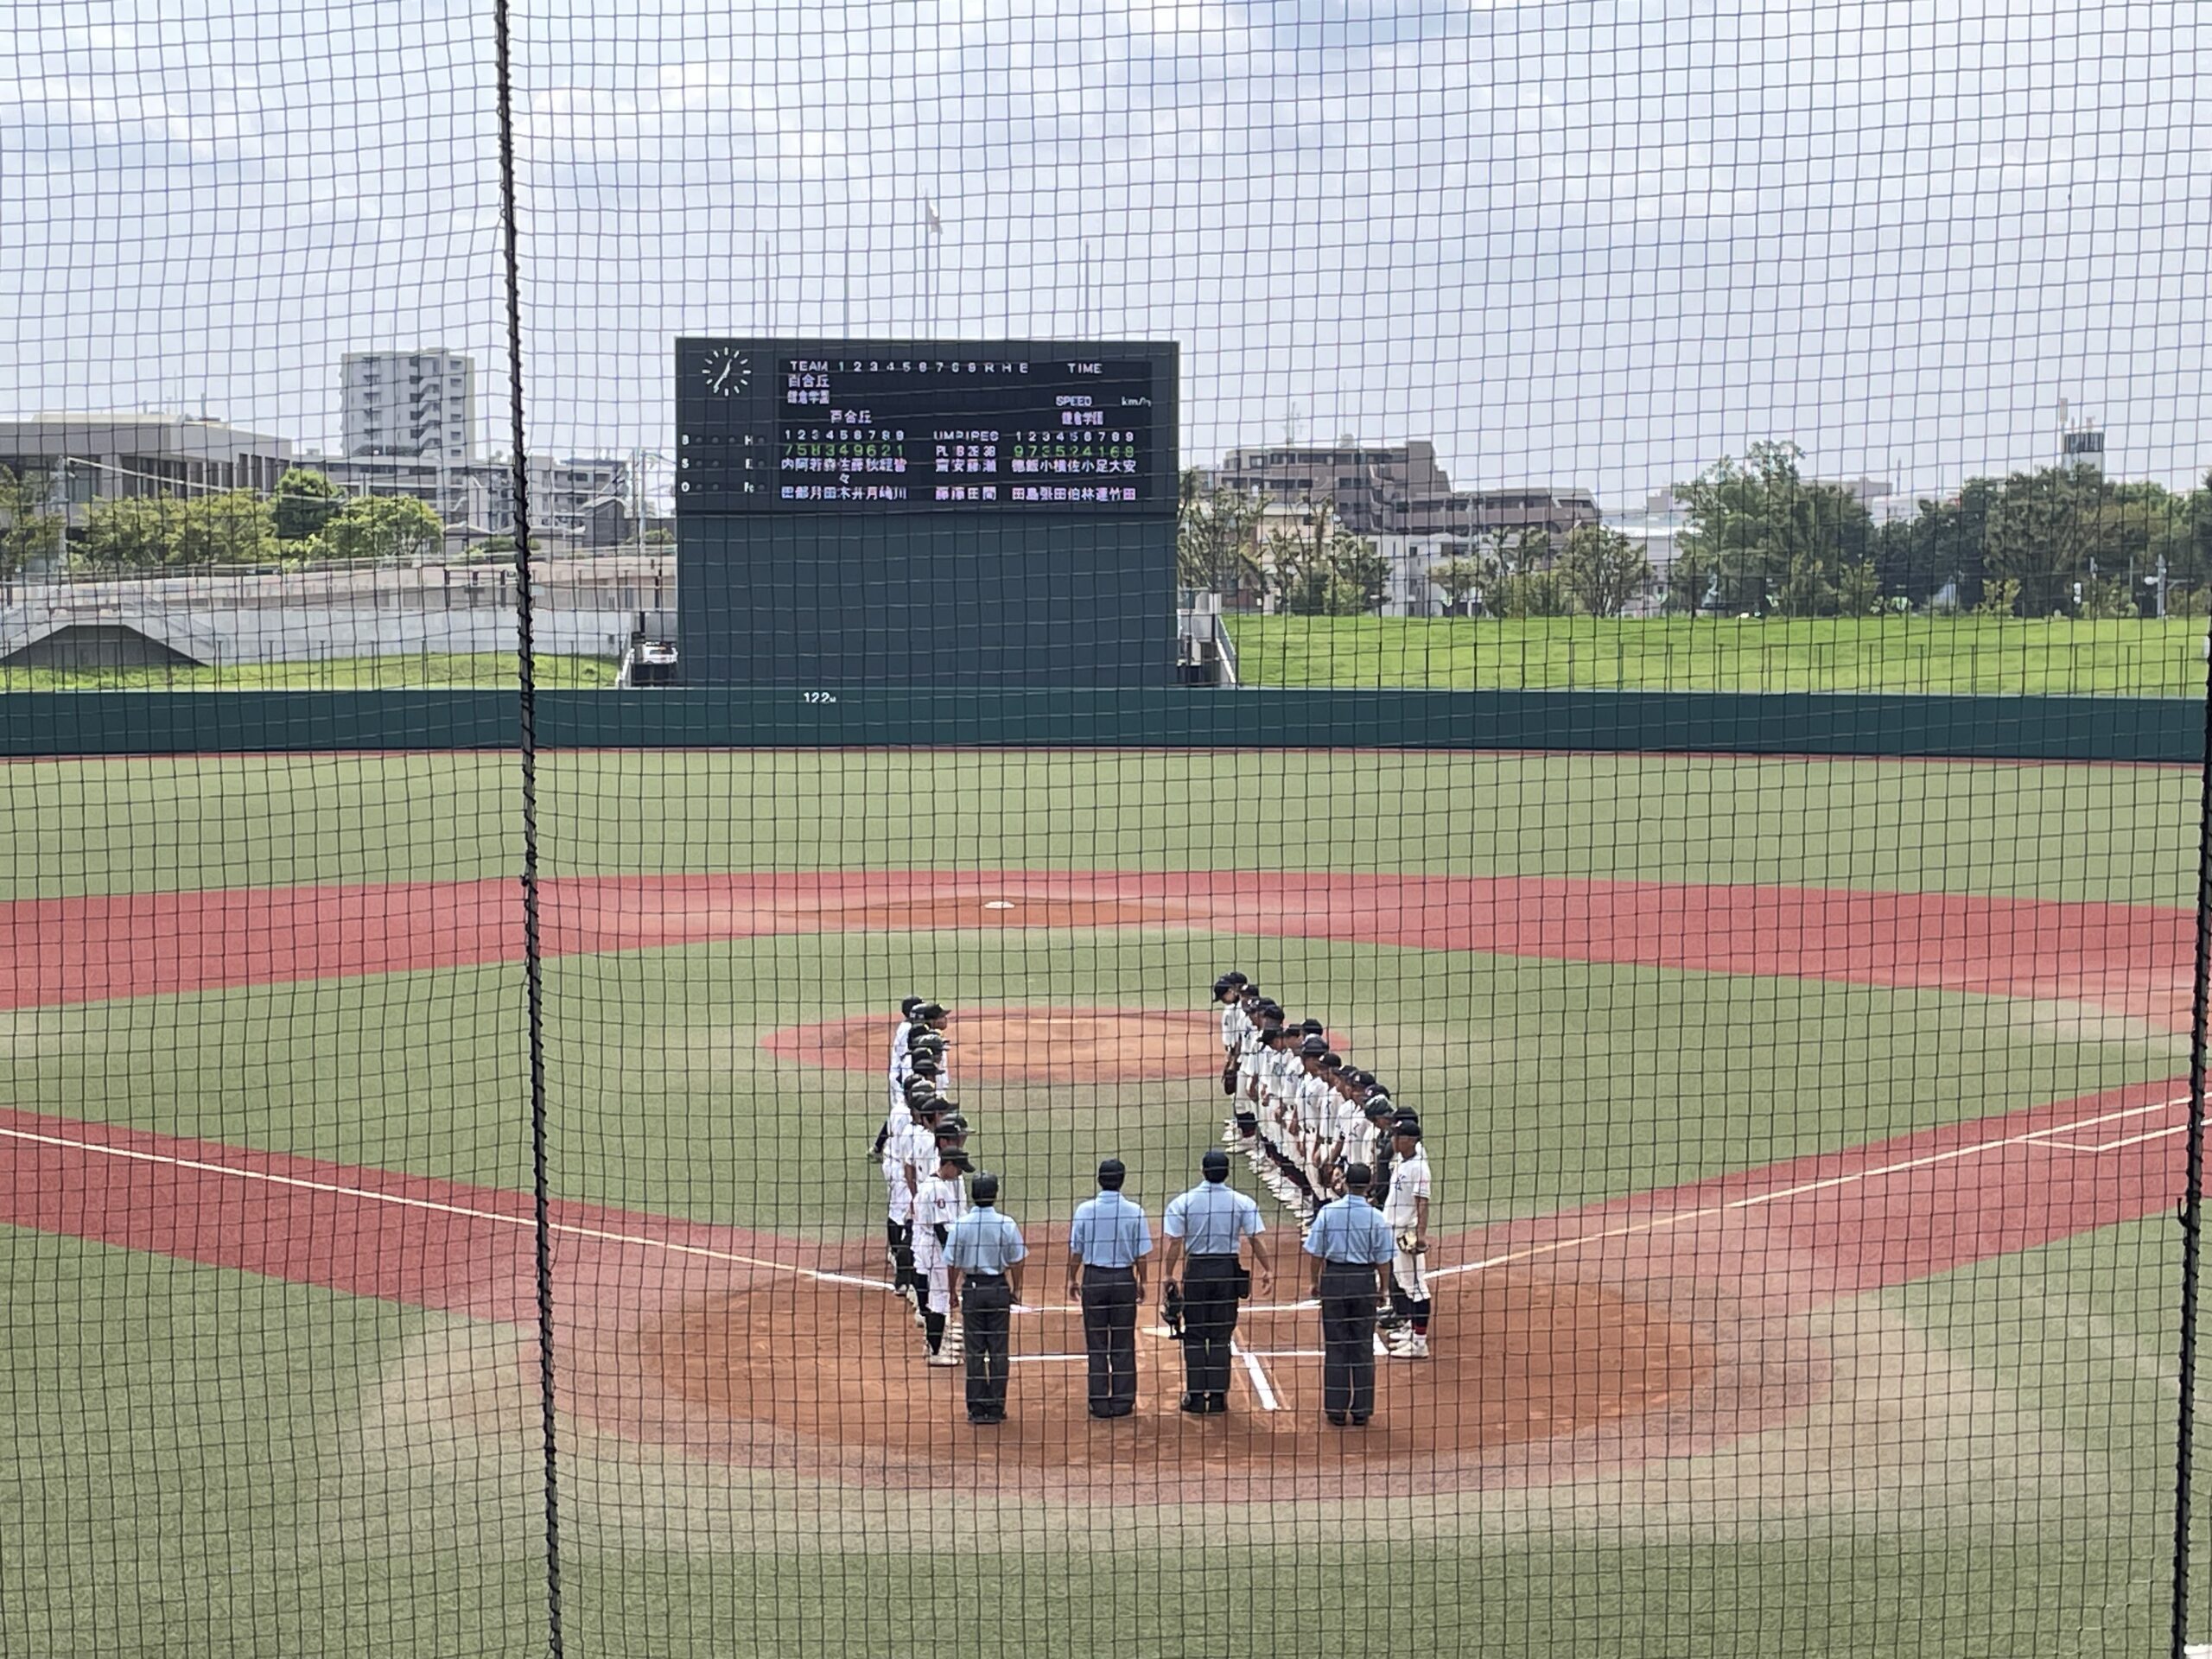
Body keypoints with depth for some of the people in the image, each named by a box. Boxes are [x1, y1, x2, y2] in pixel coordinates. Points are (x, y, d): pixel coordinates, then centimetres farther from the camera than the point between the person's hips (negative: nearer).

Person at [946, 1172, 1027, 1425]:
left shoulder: (960, 1225, -9)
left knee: (975, 1352, 6)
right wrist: (1016, 1291, 12)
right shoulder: (1007, 1225, -8)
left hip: (972, 1290, 0)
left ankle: (977, 1409, 8)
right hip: (999, 1289, 0)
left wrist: (952, 1292, 9)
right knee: (998, 1352, 7)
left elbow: (952, 1264, -4)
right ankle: (996, 1408, 9)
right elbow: (1016, 1262, -1)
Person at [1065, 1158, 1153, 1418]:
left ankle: (1099, 1403, 8)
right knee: (1123, 1344, 8)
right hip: (1124, 1279, 0)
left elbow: (1075, 1251, -1)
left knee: (1096, 1343, 7)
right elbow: (1141, 1254, -2)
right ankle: (1123, 1401, 10)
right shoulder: (1134, 1212, -6)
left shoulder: (1085, 1210, -6)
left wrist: (1072, 1280, 12)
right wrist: (1141, 1282, 10)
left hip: (1094, 1279, 0)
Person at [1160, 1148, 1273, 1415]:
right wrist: (1267, 1271, 5)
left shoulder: (1184, 1202, -5)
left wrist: (1167, 1275, 1)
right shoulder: (1242, 1202, -4)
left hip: (1197, 1271, -1)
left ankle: (1196, 1397, 6)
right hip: (1228, 1270, 1)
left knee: (1194, 1336, 7)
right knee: (1221, 1337, 8)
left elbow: (1175, 1243, -7)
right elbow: (1255, 1241, -4)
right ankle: (1218, 1397, 8)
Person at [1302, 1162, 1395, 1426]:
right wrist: (1383, 1288, 11)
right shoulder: (1375, 1217, -8)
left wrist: (1315, 1281, 11)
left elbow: (1316, 1253, -2)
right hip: (1364, 1281, 0)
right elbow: (1383, 1260, -3)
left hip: (1334, 1279, 0)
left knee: (1335, 1347, 7)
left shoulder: (1328, 1212, -6)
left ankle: (1336, 1410, 9)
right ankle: (1361, 1411, 11)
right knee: (1363, 1347, 8)